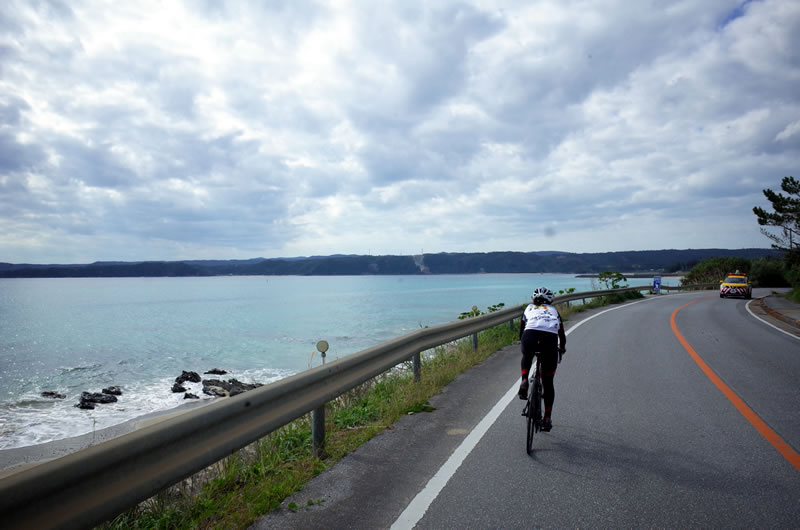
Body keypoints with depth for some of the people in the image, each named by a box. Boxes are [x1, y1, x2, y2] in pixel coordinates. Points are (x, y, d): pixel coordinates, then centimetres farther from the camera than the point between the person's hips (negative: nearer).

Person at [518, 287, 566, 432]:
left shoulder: (529, 308, 29)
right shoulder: (554, 311, 32)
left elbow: (521, 330, 30)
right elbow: (562, 334, 38)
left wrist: (522, 344, 48)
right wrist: (562, 348, 56)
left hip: (530, 338, -1)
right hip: (550, 341, 1)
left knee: (527, 357, 37)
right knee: (548, 383, 15)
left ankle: (524, 383, 15)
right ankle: (547, 419, 17)